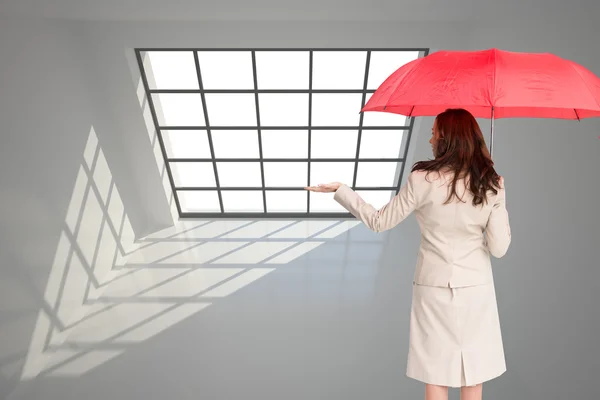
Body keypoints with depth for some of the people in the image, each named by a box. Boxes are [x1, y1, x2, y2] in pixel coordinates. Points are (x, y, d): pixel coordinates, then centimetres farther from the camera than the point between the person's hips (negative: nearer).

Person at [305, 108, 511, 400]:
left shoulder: (422, 180, -14)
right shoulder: (492, 185, -6)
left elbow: (379, 222, -6)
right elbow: (499, 248, -5)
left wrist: (340, 190, 2)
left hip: (434, 288, -2)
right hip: (476, 289, 2)